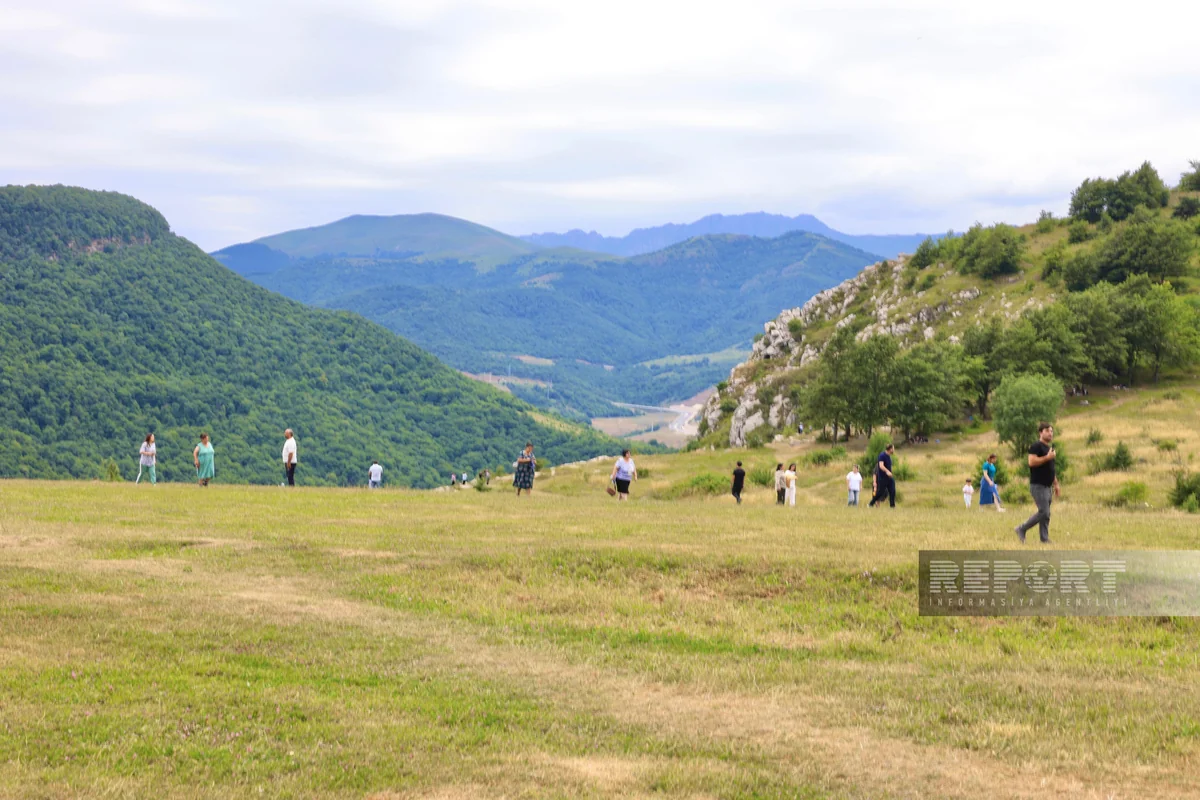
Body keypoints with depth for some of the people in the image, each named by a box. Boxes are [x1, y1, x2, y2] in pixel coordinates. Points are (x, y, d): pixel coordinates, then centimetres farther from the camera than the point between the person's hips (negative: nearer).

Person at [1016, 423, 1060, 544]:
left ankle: (1045, 539, 9)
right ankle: (1021, 529, -4)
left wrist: (1056, 485, 23)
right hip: (1038, 486, -9)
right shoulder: (1036, 446, -9)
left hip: (1047, 487, 9)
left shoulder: (1050, 448, 20)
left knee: (1046, 514, 7)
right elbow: (1032, 462, -23)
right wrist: (1047, 457, -21)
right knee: (1043, 512, -15)